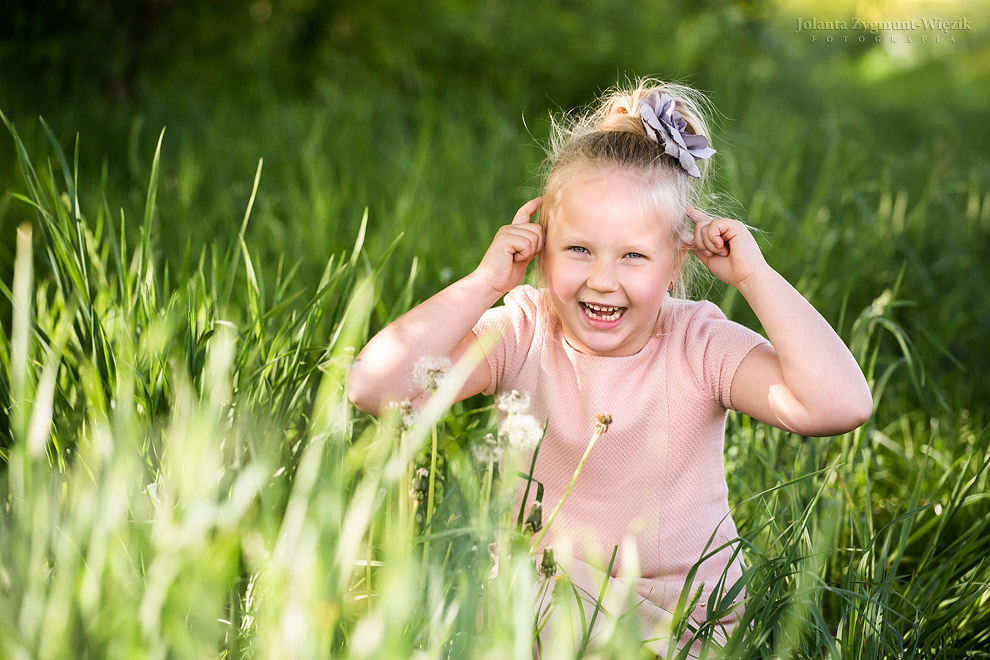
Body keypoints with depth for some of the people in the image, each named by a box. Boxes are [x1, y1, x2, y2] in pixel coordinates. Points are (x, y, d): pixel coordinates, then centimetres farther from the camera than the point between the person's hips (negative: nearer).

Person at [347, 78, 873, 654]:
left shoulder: (700, 345, -11)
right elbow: (375, 388, -22)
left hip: (684, 620, -1)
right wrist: (484, 283, -21)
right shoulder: (521, 332, -9)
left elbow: (842, 406, -26)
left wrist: (755, 276, -21)